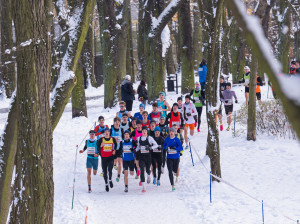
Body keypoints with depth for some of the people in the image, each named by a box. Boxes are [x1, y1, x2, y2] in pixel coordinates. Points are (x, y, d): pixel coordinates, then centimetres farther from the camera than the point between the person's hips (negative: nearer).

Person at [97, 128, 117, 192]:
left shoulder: (112, 139, 1)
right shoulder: (101, 140, -2)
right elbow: (97, 147, 1)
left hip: (111, 157, -1)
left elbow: (116, 145, 20)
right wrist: (100, 146, -18)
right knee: (105, 172, 6)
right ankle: (106, 184, 24)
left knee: (110, 170, -18)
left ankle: (110, 180, 11)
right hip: (104, 158, 1)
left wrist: (114, 150, 5)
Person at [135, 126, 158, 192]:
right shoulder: (139, 138, 7)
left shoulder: (149, 138, -5)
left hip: (148, 156, -2)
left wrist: (150, 148, -19)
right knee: (142, 170, -13)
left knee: (147, 170, 9)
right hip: (141, 156, 2)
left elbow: (156, 145, -4)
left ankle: (148, 176, 51)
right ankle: (143, 187, -15)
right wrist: (135, 150, 4)